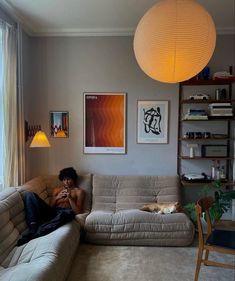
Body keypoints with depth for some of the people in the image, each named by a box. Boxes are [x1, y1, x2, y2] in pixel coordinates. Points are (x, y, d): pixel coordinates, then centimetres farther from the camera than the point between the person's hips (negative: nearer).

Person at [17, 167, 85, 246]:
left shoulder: (79, 191, 15)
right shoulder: (56, 190, 27)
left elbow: (78, 212, 2)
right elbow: (49, 206, 18)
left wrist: (70, 198, -9)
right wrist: (57, 197, 1)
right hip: (51, 212, 4)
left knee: (68, 213, -45)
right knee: (29, 195, -15)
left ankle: (31, 235, -48)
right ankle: (33, 227, -30)